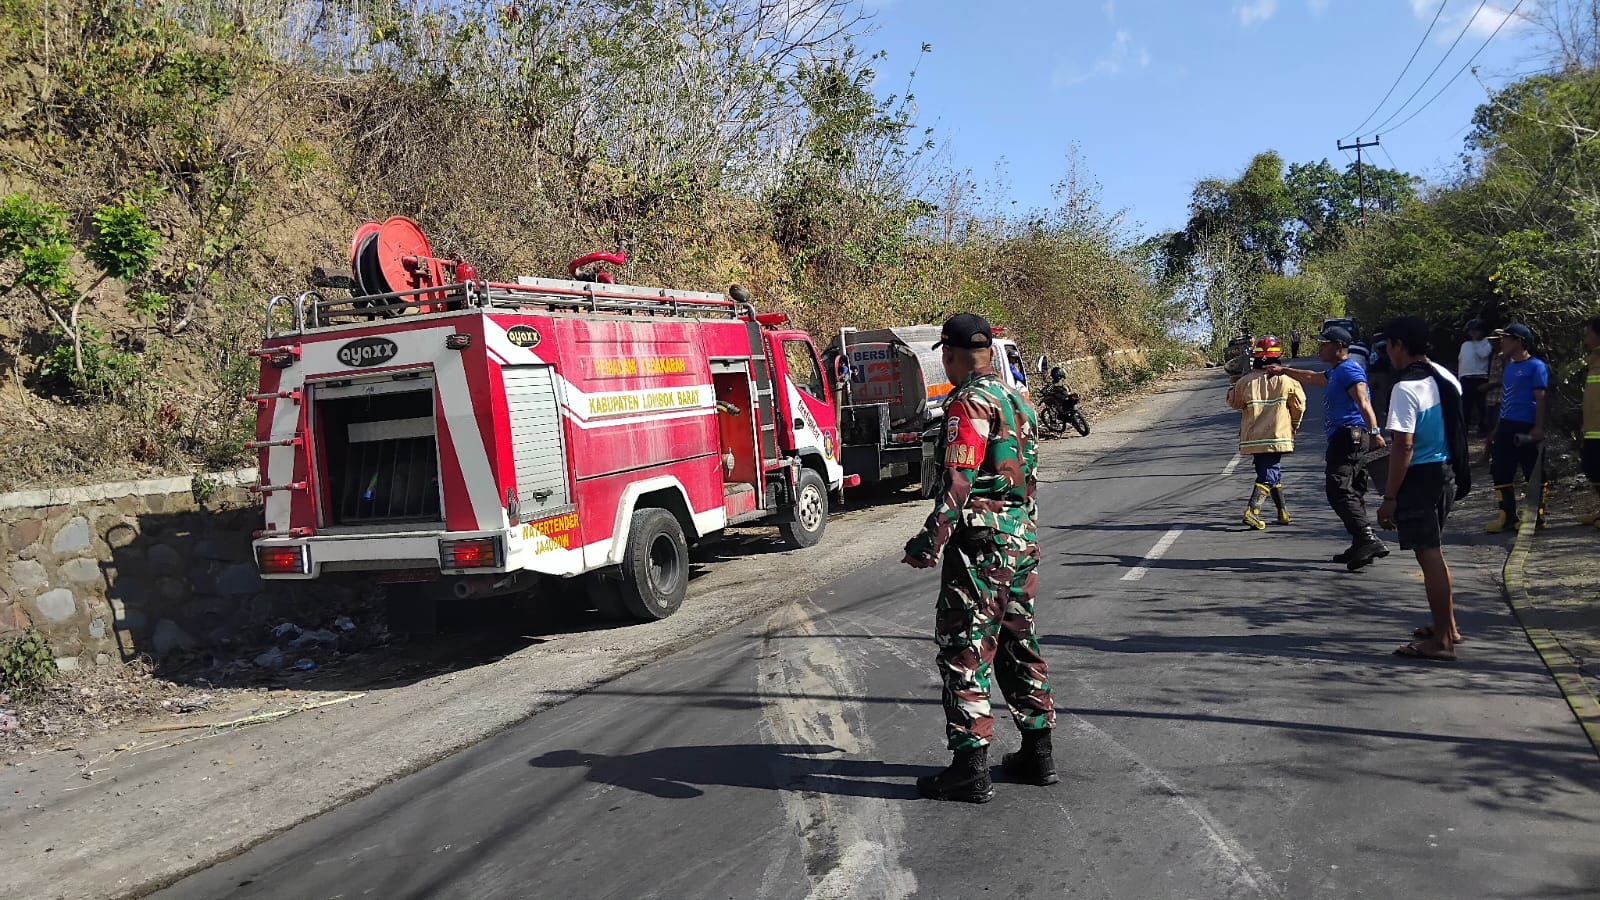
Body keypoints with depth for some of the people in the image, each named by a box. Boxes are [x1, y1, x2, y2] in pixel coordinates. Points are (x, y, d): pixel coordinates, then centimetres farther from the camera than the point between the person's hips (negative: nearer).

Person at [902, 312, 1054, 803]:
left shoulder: (969, 404, -14)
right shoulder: (1018, 402, 14)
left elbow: (959, 481, -22)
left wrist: (931, 540, -23)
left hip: (980, 543, -9)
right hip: (1024, 540, 9)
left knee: (965, 652, -3)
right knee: (1018, 643, 18)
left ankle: (970, 769, 1)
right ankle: (1038, 752, 25)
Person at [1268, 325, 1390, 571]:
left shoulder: (1349, 370, -10)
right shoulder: (1335, 372, 22)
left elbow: (1363, 402, -23)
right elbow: (1311, 377, 43)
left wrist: (1374, 432, -34)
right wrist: (1284, 371, 53)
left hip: (1348, 437, -11)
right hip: (1344, 438, 11)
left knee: (1340, 492, -18)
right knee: (1353, 493, 10)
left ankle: (1369, 540, -25)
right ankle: (1361, 547, 13)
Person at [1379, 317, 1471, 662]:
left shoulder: (1406, 388, -20)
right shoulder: (1446, 378, 8)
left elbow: (1403, 446, -22)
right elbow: (1453, 429, 17)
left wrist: (1389, 497, -18)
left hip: (1420, 478, -9)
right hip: (1446, 474, 9)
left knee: (1429, 556, -2)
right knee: (1434, 553, 21)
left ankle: (1441, 641, 5)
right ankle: (1447, 625, 34)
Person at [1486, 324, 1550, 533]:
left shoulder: (1536, 366, -8)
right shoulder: (1509, 366, 16)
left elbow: (1540, 398, -13)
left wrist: (1538, 427, -19)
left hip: (1526, 428, -8)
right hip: (1506, 427, 8)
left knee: (1534, 475, 2)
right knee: (1500, 473, 8)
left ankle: (1536, 517, 10)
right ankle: (1508, 516, 15)